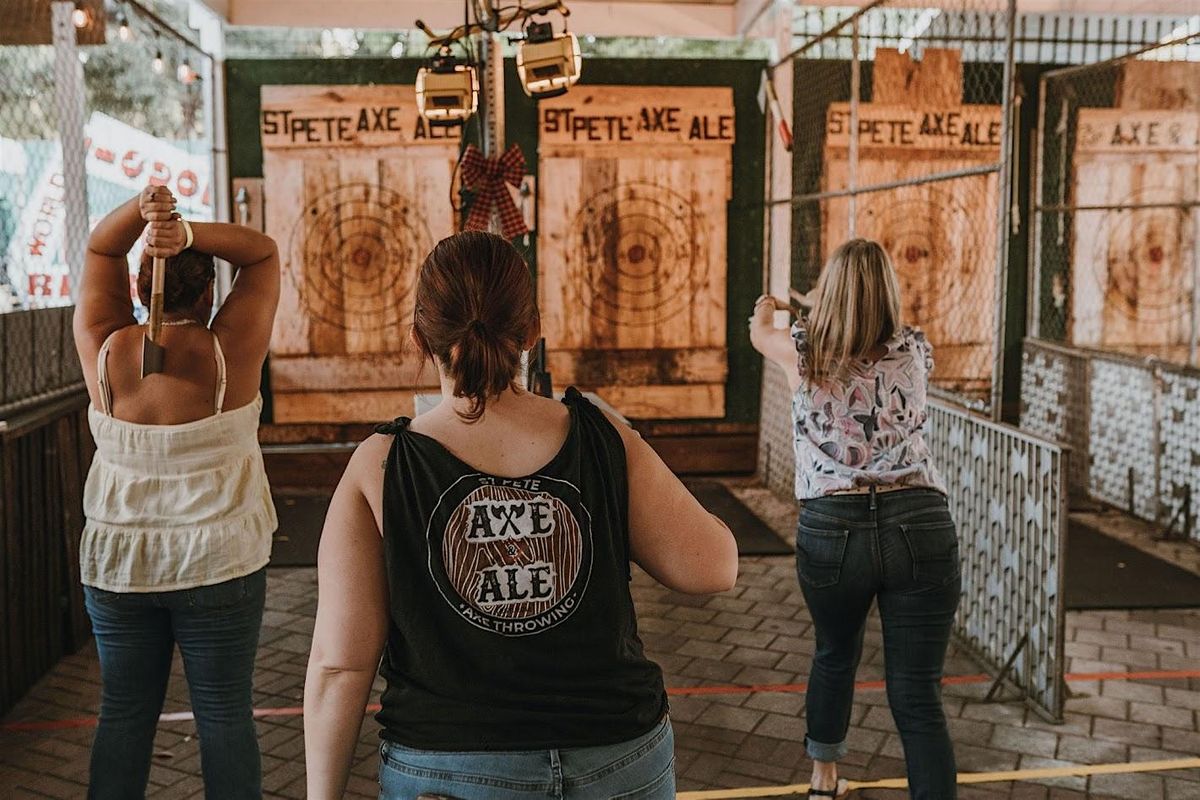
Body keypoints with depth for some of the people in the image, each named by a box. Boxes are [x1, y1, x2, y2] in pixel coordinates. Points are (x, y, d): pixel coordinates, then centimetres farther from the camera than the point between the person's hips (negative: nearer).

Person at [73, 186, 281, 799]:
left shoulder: (104, 351, -6)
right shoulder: (228, 354, -13)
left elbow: (100, 248, 6)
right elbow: (263, 253, -4)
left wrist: (140, 209, -14)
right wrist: (190, 234, -20)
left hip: (116, 565, 3)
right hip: (219, 564, -3)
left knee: (124, 712, 13)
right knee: (224, 713, 6)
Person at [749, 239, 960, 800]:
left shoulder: (802, 352, 3)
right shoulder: (914, 352, 5)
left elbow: (758, 333, 28)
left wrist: (765, 308, 51)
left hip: (831, 528, 1)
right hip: (919, 527, -1)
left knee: (834, 655, 27)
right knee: (917, 697, 1)